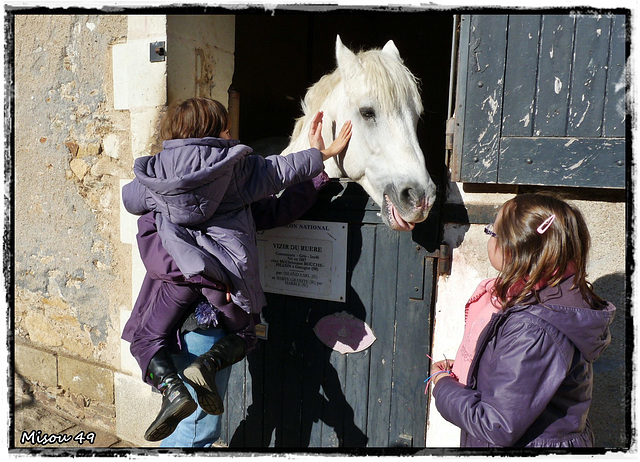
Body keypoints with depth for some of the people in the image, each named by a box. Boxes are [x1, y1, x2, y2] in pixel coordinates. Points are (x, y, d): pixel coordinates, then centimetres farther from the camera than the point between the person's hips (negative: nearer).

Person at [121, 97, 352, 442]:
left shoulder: (154, 170, 9)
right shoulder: (236, 164, 1)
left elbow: (129, 200, 25)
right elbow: (281, 171, 7)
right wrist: (323, 153, 17)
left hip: (180, 269, 1)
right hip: (226, 269, -1)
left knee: (146, 339, 18)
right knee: (242, 335, 22)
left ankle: (171, 387, -8)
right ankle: (204, 367, -6)